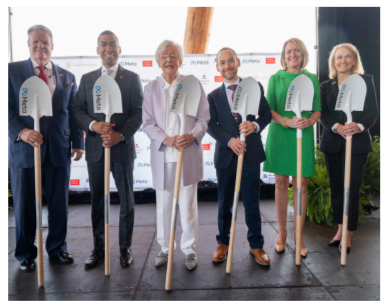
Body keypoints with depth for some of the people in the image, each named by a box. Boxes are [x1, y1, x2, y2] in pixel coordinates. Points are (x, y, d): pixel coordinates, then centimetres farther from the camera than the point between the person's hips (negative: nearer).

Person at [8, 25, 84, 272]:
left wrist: (78, 143, 4)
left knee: (59, 204, 9)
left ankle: (57, 248, 28)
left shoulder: (67, 76, 12)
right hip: (24, 148, -2)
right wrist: (21, 131, -19)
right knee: (24, 205, 8)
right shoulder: (12, 71, 4)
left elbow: (73, 112, 10)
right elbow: (7, 108, -2)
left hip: (59, 149, 2)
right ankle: (26, 253, 27)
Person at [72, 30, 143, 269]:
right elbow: (78, 109, 6)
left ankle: (125, 247, 22)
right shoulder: (87, 79, 11)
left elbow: (138, 112, -5)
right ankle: (99, 249, 25)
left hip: (123, 148, -2)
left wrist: (120, 135, -18)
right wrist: (93, 125, -15)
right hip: (95, 149, 3)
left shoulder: (132, 78, 3)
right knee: (97, 202, 10)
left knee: (127, 201, 7)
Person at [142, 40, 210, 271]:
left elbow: (204, 118, 1)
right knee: (163, 206, 10)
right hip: (162, 156, 2)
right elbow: (147, 122, 2)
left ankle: (190, 250, 22)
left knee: (188, 205, 5)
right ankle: (165, 249, 28)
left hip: (188, 155, -1)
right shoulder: (151, 88, 6)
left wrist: (192, 136, -18)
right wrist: (167, 139, -15)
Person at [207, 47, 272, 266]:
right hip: (225, 155, 1)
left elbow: (267, 114, 0)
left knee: (252, 202, 6)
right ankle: (223, 243, 28)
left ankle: (256, 245, 23)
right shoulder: (213, 96, 7)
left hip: (251, 153, -1)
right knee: (224, 203, 12)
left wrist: (255, 125, -22)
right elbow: (211, 126, -2)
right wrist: (230, 141, -18)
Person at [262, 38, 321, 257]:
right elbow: (269, 109, -1)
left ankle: (299, 233, 19)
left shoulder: (312, 78, 8)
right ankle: (282, 232, 21)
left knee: (301, 185, 4)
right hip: (279, 135, 0)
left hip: (303, 136, 1)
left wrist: (310, 120, -15)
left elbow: (318, 109, 7)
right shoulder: (275, 79, 5)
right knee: (281, 183, 6)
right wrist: (287, 121, -18)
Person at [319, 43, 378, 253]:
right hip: (332, 143, 3)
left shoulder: (365, 81, 4)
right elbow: (323, 114, -1)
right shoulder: (326, 86, 10)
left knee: (352, 188, -2)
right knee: (336, 188, 9)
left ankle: (349, 234, 10)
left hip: (357, 143, -2)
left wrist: (359, 126, -24)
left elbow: (373, 111, -3)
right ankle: (340, 229, 24)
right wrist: (337, 127, -21)